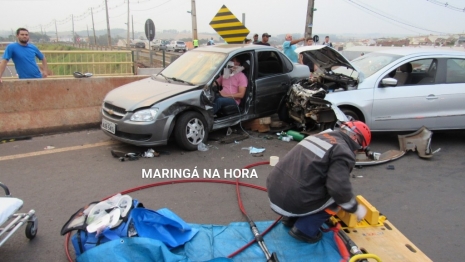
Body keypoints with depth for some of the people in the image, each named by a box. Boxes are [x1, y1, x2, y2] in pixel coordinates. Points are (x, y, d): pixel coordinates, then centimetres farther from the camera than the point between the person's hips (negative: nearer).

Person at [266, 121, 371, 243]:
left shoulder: (319, 136, 18)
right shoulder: (344, 152, -8)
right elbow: (340, 189, -18)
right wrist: (356, 208, 2)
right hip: (291, 201, -8)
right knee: (337, 197, 9)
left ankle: (291, 218, 24)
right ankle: (304, 229, 5)